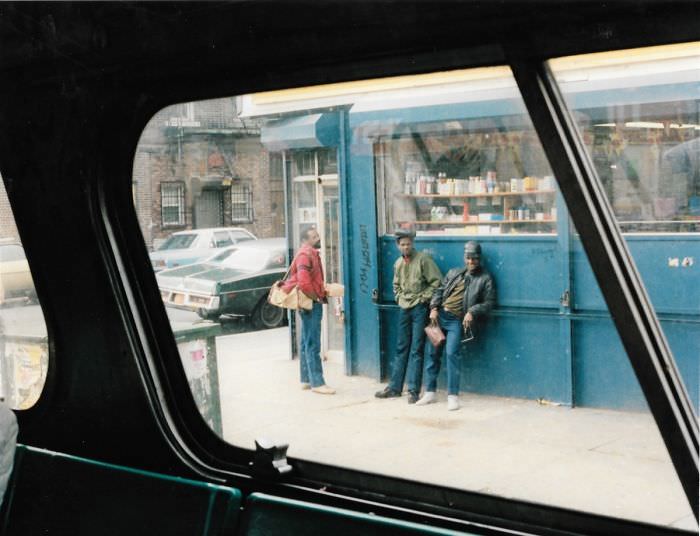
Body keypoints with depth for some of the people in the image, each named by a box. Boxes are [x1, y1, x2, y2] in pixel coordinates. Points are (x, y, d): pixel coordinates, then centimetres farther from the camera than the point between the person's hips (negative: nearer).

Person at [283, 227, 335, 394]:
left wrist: (322, 293, 10)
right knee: (313, 345, -8)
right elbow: (304, 282, -24)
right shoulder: (305, 255, -14)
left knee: (307, 344, 14)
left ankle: (306, 380, 21)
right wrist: (316, 298, -15)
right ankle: (317, 382, -7)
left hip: (313, 304, 11)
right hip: (311, 304, -11)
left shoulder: (312, 254, 17)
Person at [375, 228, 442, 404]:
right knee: (401, 349, 11)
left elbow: (437, 281, -11)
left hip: (419, 309, -6)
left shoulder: (423, 259, -9)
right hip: (404, 308, 6)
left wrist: (424, 297, -11)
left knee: (416, 350, -4)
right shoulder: (398, 263, 10)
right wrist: (399, 297, 12)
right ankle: (394, 387, 16)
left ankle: (413, 391, 0)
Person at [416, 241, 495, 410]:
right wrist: (434, 308, 0)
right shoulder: (454, 273, 16)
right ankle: (429, 392, 15)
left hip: (457, 321, -5)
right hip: (440, 316, 5)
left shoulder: (485, 279, 3)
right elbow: (439, 290, 16)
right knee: (433, 353, 6)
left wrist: (472, 312, -16)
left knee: (452, 353, -17)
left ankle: (453, 396, -10)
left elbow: (489, 302, -2)